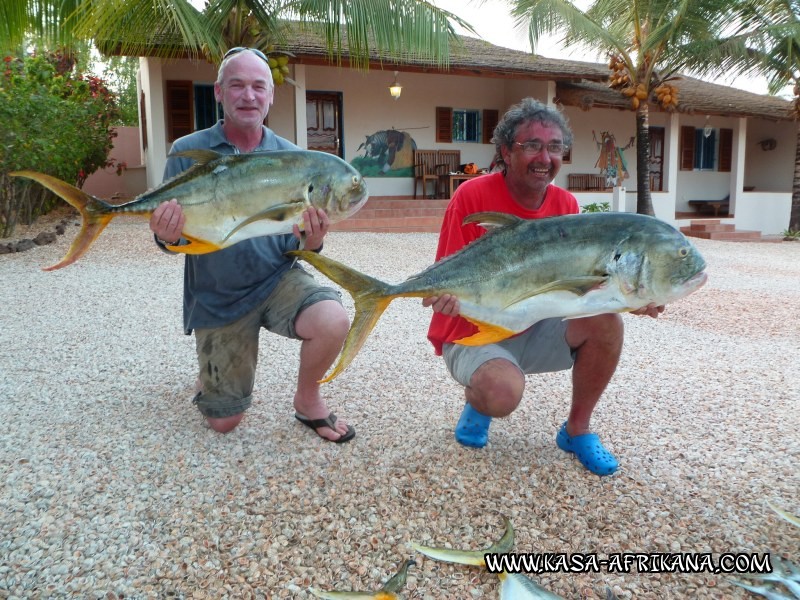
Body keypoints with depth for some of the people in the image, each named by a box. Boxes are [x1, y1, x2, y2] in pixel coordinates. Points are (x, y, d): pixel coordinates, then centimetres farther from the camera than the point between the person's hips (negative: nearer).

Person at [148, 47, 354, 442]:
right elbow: (173, 239, -5)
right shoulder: (189, 153, -7)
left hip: (277, 280, 1)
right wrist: (167, 237, -29)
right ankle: (211, 373, 42)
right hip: (217, 297, 0)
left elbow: (299, 247, 0)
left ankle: (307, 399, 0)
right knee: (224, 422, 6)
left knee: (332, 321, -32)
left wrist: (312, 242, -24)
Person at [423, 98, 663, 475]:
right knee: (504, 393, -34)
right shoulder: (473, 195, -16)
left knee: (606, 320, -19)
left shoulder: (566, 204, -2)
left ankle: (577, 430, 4)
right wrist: (446, 295, -39)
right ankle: (477, 400, 8)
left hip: (535, 330, 5)